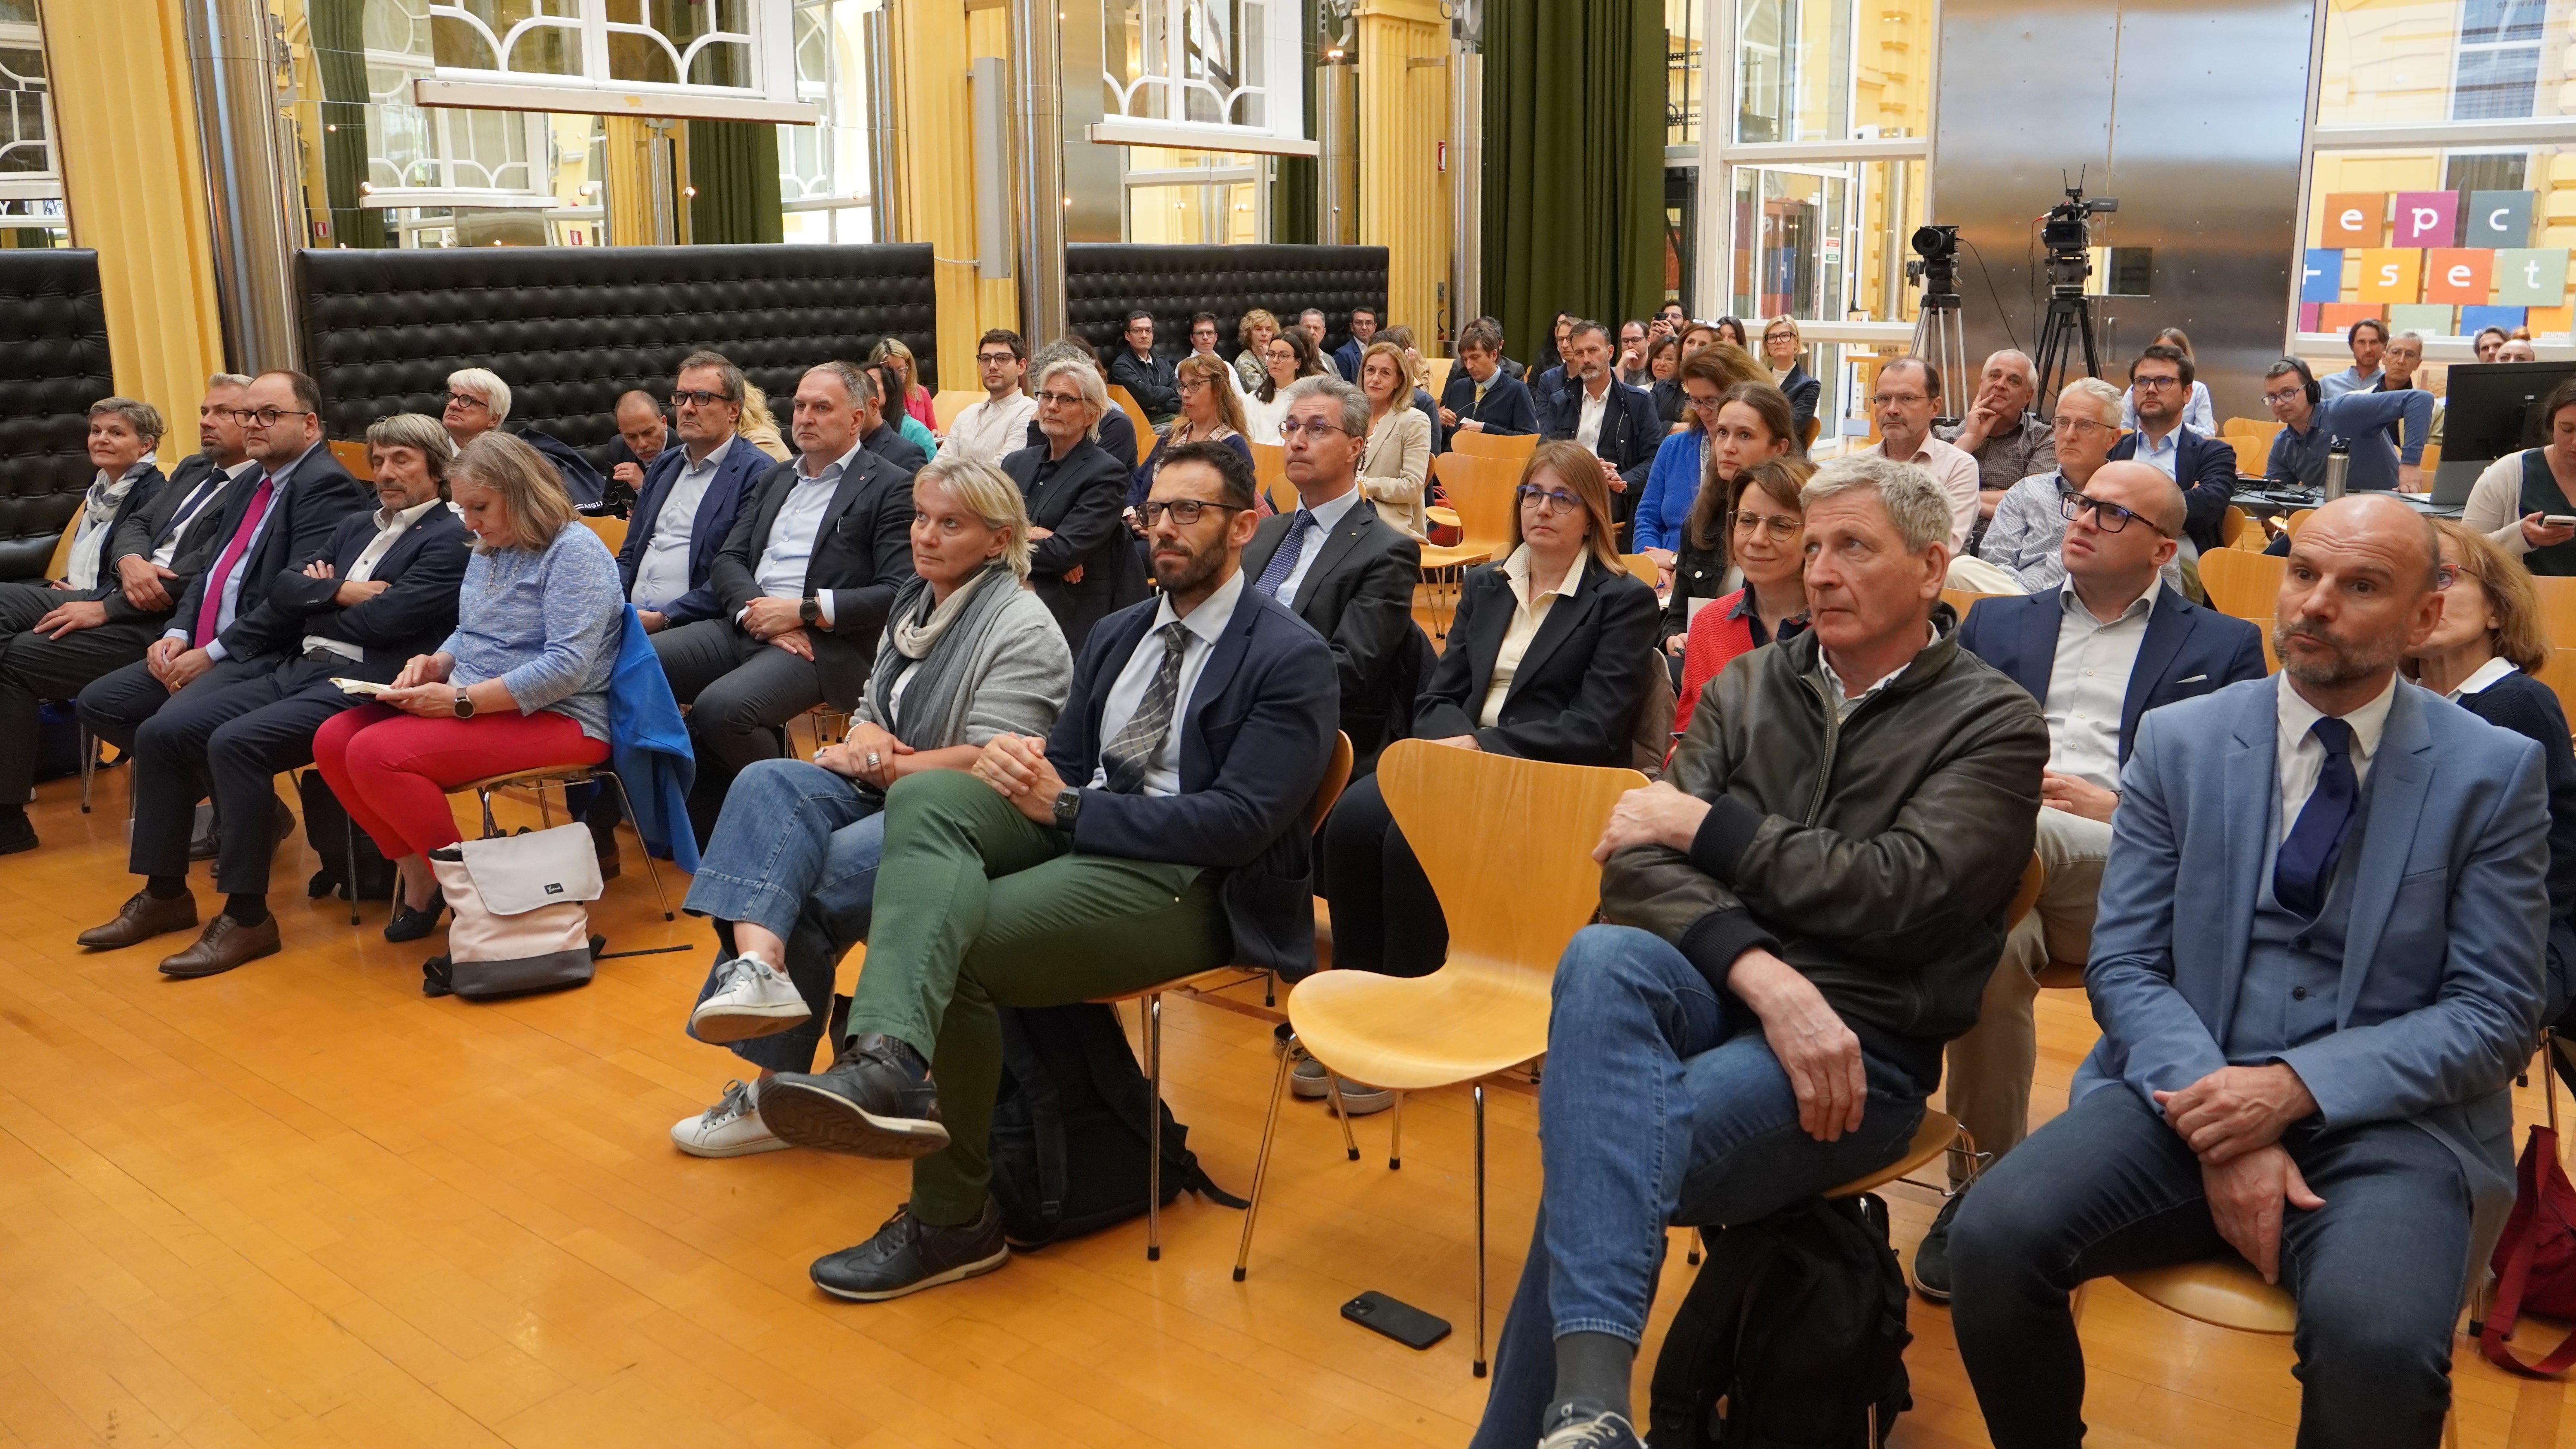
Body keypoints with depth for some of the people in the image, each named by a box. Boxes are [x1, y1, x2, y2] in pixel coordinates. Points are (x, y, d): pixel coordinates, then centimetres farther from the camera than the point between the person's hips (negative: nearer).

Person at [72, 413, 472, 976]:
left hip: (360, 685, -8)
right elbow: (286, 586, 14)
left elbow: (386, 618, -13)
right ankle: (164, 892, 6)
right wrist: (342, 593, -4)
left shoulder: (452, 539, -2)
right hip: (293, 667, 8)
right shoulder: (354, 526, 24)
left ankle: (247, 916, -18)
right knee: (163, 731, -8)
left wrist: (315, 603, 3)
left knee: (235, 742, -29)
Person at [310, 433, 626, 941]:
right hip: (475, 706, 10)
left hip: (556, 719, -10)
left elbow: (567, 668, -24)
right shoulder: (487, 551, 15)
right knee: (334, 740, -5)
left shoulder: (574, 553, -14)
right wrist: (435, 663, 1)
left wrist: (461, 700, -24)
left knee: (376, 753, -24)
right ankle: (417, 874, 3)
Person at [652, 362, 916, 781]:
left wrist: (803, 610, -15)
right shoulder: (777, 479, 23)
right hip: (744, 625, 7)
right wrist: (757, 612, -8)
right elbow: (727, 561, 15)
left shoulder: (890, 487, 1)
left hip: (826, 641, -7)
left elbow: (898, 593, -9)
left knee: (719, 708, -33)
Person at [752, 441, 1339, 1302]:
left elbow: (1240, 822, -14)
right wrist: (1023, 769, -7)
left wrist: (1068, 807, -17)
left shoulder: (1290, 660, -3)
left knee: (956, 944, -26)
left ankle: (953, 1219, -15)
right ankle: (889, 1061, -45)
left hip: (1187, 885, -6)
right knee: (926, 795, -25)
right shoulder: (1119, 635, 22)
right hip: (1075, 833, 7)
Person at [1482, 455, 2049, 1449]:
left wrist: (1706, 825, -7)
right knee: (1602, 959, -36)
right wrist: (1763, 972, -18)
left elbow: (1898, 892, -13)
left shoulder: (1993, 724, 3)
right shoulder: (1751, 686, 14)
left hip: (1861, 1042, -3)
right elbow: (1639, 865, 1)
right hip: (1707, 992, 3)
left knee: (1599, 1155, -33)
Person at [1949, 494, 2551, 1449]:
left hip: (2384, 1118, -1)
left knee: (2376, 1342, -33)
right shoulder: (2178, 741, 6)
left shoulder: (2494, 772, 2)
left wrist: (2298, 1086, -16)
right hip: (2189, 1090, 2)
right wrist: (2222, 1126, -14)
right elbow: (2123, 966, 3)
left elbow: (2496, 1014, -1)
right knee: (1994, 1235, -24)